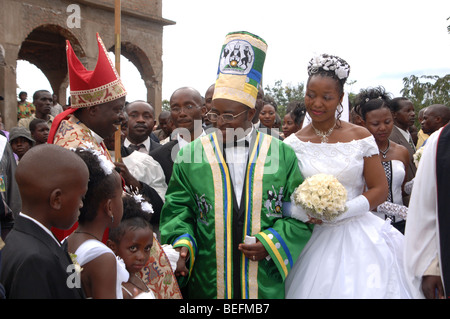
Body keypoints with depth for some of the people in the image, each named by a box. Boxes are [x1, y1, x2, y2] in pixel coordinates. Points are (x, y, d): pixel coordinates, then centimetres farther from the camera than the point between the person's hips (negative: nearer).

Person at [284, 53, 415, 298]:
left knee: (361, 289, 1)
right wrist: (302, 212, -17)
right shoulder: (293, 144, 2)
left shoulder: (360, 137, -1)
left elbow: (380, 190, -2)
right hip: (313, 240, 1)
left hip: (358, 239, 0)